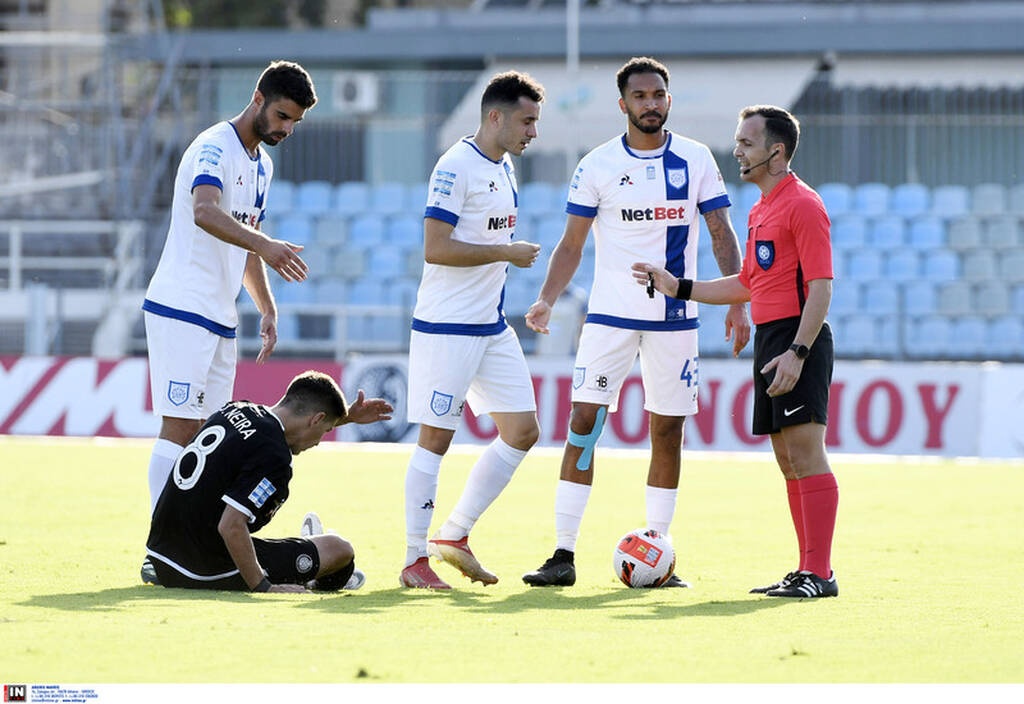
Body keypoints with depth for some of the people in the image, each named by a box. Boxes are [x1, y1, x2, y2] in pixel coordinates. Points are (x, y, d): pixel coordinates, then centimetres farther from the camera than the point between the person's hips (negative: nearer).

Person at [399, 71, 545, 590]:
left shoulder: (504, 168, 13)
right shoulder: (456, 167, -15)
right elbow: (436, 248, -21)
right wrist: (505, 252, -19)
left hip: (492, 328, 9)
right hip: (447, 327, -9)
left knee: (523, 430, 6)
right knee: (436, 438, -4)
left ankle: (455, 536, 14)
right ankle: (415, 560, 4)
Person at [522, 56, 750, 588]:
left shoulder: (696, 160, 3)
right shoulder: (597, 166, 0)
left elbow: (722, 235, 6)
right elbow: (571, 244, 3)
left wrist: (737, 304, -3)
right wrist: (546, 300, -11)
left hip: (675, 318, 1)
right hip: (609, 316, -1)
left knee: (668, 430, 4)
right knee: (584, 423, -9)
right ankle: (563, 555, -8)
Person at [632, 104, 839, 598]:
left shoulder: (802, 204, -10)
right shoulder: (760, 211, 19)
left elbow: (821, 285, -16)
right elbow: (747, 285, 28)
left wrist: (797, 352, -23)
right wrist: (677, 287, 24)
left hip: (798, 337, -10)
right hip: (768, 338, 10)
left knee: (805, 454, -12)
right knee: (787, 459, 9)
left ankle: (820, 574, -13)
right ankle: (807, 570, 11)